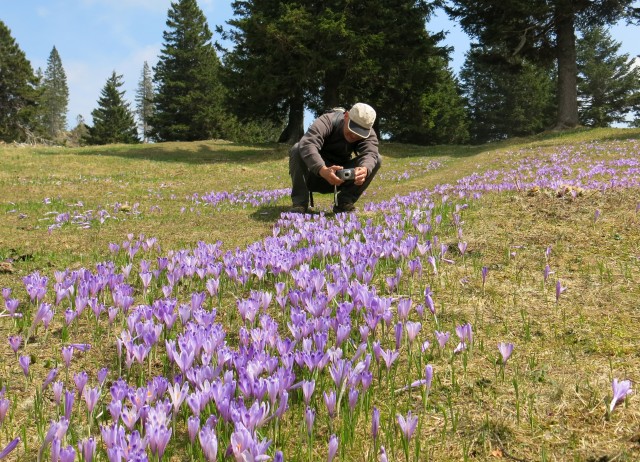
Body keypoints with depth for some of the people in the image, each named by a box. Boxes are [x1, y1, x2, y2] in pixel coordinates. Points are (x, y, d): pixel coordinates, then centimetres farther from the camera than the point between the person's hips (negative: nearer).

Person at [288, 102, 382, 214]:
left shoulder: (369, 134, -10)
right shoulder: (327, 122, -23)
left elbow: (370, 153, -31)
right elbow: (307, 144, -42)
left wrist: (365, 169, -56)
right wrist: (323, 170, -59)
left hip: (342, 179, 3)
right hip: (316, 173, -3)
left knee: (376, 159, -17)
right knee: (297, 149, -33)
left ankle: (344, 203, -14)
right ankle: (299, 203, -23)